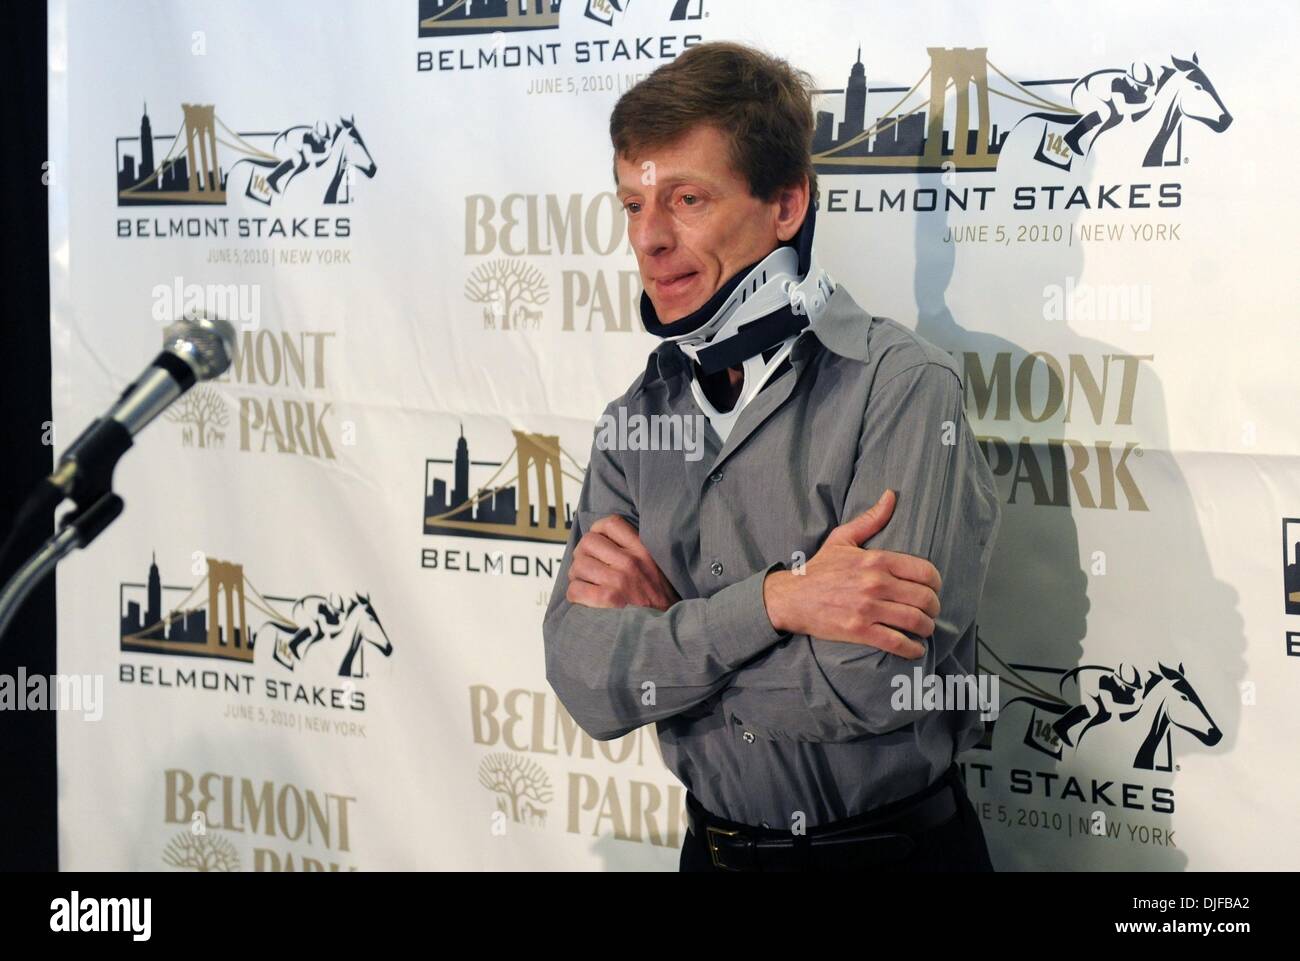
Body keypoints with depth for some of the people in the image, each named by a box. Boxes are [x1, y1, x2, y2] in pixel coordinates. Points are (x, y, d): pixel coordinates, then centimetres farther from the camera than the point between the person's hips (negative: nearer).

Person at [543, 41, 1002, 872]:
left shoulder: (900, 385, -17)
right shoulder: (637, 418, 0)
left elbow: (874, 681, -27)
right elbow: (586, 686, -11)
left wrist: (659, 626, -14)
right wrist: (773, 599, -25)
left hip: (893, 847, -5)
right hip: (716, 847, 5)